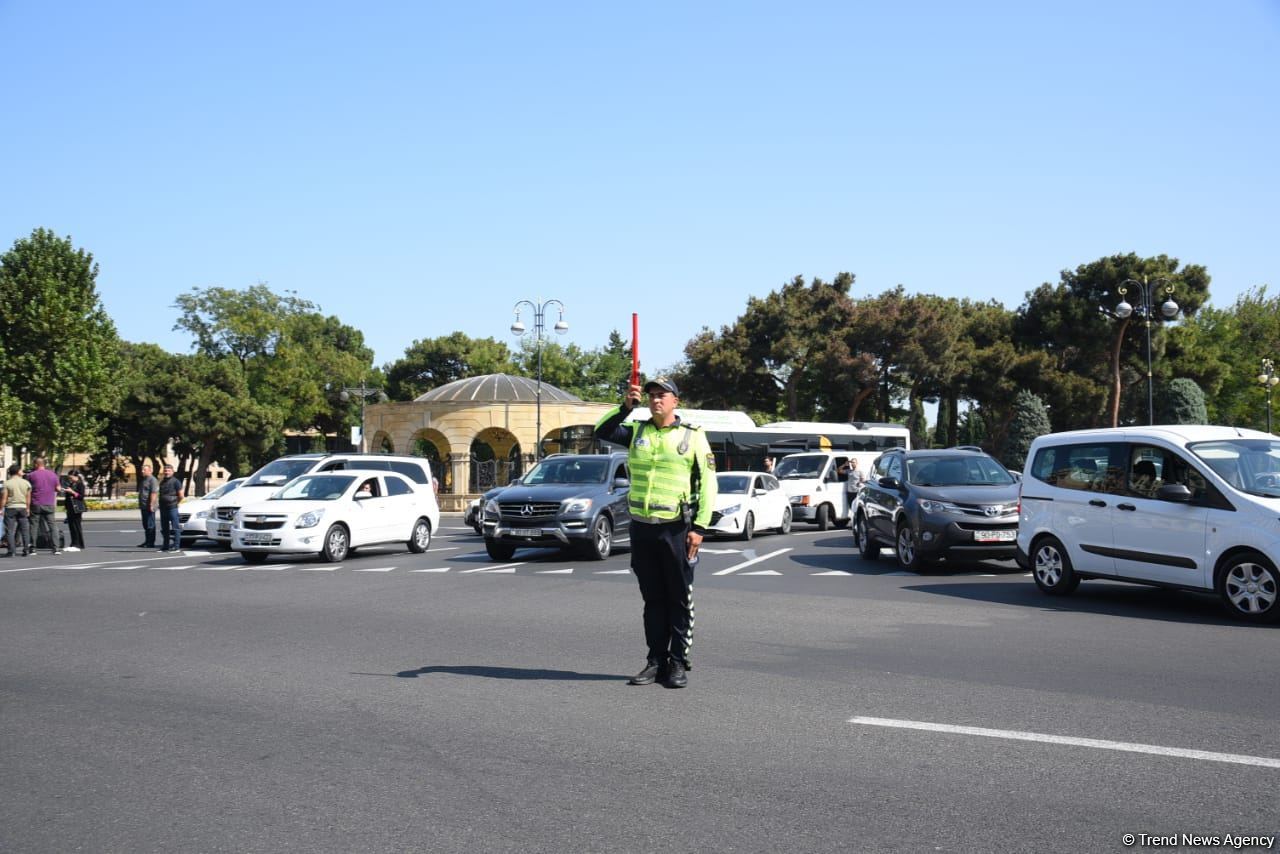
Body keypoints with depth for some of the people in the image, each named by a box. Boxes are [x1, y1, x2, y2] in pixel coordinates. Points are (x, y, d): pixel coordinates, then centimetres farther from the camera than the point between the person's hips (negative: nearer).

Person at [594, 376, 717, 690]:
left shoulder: (692, 437, 0)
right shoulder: (637, 432, 10)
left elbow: (708, 484, -2)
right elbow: (602, 431, -1)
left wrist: (699, 526, -9)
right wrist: (625, 406, -12)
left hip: (676, 529, -3)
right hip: (642, 527, 4)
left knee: (679, 599, 2)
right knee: (652, 598, 10)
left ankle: (678, 663, 10)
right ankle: (656, 661, 17)